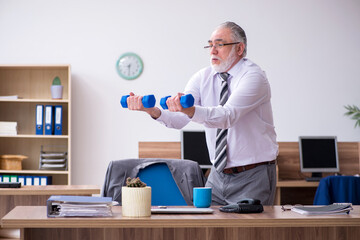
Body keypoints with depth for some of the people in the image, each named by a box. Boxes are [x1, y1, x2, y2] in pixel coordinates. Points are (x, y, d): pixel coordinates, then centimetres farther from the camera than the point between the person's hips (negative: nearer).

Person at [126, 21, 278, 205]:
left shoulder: (254, 76, -14)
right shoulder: (203, 78, 4)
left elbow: (227, 116, -31)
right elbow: (178, 120, -8)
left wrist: (189, 109, -48)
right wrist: (152, 110, -29)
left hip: (253, 178, -5)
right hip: (218, 176, 6)